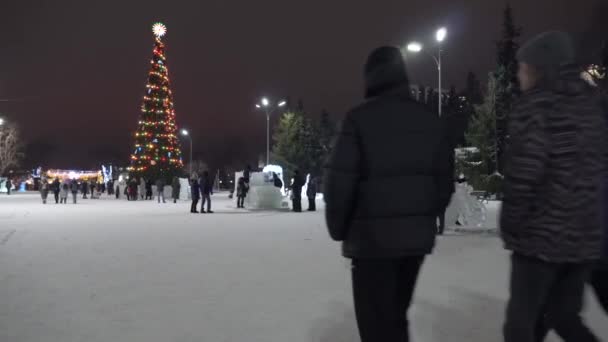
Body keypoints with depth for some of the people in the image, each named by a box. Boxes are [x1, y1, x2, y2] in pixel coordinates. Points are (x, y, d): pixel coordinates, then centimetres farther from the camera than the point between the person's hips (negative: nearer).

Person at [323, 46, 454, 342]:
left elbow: (339, 181, -14)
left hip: (372, 237, -6)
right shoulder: (431, 121, 6)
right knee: (396, 314, 22)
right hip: (417, 236, 6)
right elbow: (445, 181, 8)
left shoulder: (360, 118, -11)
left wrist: (338, 229, 1)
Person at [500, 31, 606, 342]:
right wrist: (581, 218, 18)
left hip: (540, 234, -7)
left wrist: (510, 226, -7)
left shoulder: (536, 105, -11)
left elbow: (523, 173, -19)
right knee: (564, 316, 21)